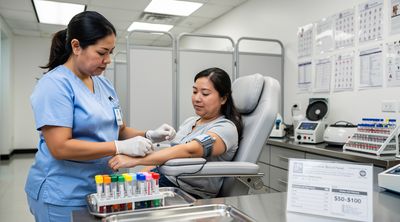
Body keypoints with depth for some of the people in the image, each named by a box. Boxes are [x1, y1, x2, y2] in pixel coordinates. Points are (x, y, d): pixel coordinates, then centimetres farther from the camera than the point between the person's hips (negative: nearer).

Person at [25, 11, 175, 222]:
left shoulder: (104, 84, 7)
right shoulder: (55, 84, -16)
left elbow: (118, 130, 12)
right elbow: (60, 147, -23)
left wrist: (149, 136, -6)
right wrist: (121, 147, -26)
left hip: (101, 189, 7)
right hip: (64, 195, -7)